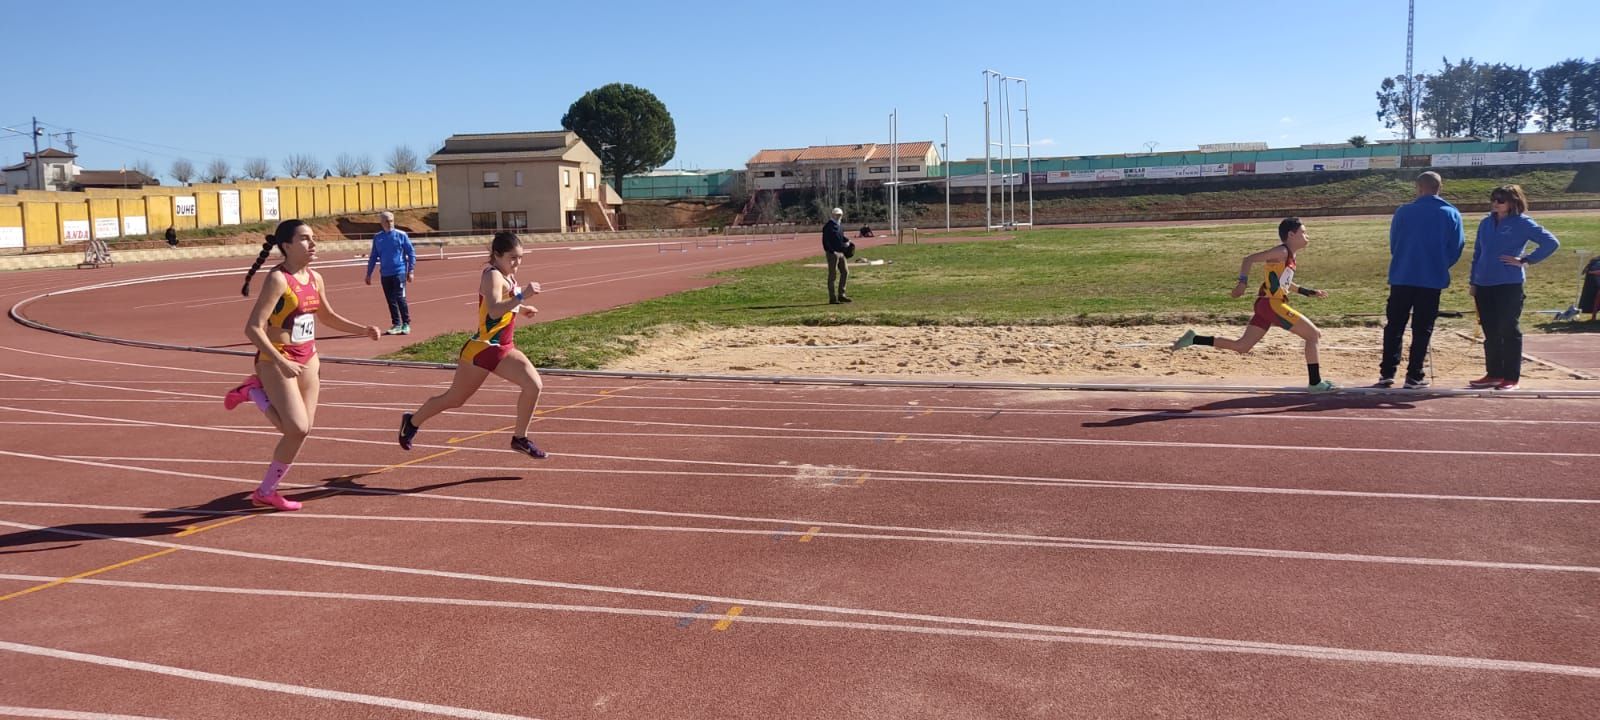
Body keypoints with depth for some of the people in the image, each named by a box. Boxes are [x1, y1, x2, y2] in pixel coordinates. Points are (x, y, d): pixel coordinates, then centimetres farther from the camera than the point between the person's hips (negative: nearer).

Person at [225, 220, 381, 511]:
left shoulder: (315, 278, 7)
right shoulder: (278, 279, -15)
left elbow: (328, 317, 23)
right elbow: (253, 328, -20)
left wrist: (362, 330, 10)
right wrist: (281, 362, -28)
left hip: (307, 359, 7)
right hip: (277, 361, -7)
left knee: (301, 430, 5)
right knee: (298, 429, -14)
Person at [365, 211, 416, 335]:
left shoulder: (401, 235, -3)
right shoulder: (377, 237, 7)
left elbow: (411, 253, -1)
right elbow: (373, 257, 13)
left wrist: (411, 270, -6)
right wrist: (369, 274, 12)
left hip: (399, 272, -4)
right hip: (385, 274, 4)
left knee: (399, 298, -10)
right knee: (390, 300, 7)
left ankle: (406, 324, 1)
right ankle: (396, 324, 16)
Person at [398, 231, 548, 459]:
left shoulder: (508, 276, 9)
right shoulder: (493, 276, -18)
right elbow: (494, 311, -35)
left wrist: (521, 308, 14)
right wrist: (522, 295, -40)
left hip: (504, 349, 8)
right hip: (481, 349, -8)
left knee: (534, 385, -11)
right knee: (455, 399, 8)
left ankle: (520, 438, 3)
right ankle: (413, 421, 33)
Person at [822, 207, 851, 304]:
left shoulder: (839, 226, 16)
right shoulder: (829, 226, -11)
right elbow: (826, 240, -18)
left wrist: (847, 240, 9)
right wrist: (832, 251, -25)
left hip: (841, 252, 9)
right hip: (833, 253, -9)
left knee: (845, 272, 11)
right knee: (832, 275, -3)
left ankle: (841, 295, 20)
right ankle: (832, 298, 2)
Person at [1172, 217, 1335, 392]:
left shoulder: (1289, 256, 19)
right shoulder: (1281, 252, -9)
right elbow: (1249, 259, -14)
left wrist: (1309, 292, 26)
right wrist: (1243, 282, -26)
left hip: (1266, 305, 9)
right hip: (1272, 304, -9)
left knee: (1242, 347, 7)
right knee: (1314, 335, -2)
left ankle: (1194, 339, 3)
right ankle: (1315, 383, 3)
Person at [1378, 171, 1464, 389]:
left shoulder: (1404, 211, -2)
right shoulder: (1451, 214, 0)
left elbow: (1393, 243, 5)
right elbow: (1457, 248, 2)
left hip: (1401, 277, 0)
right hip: (1433, 279, 0)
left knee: (1394, 326, 8)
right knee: (1422, 329, 6)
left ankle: (1387, 373, 4)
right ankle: (1414, 376, 5)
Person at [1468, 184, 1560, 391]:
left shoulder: (1522, 223, -4)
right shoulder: (1486, 223, 12)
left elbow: (1552, 243, -10)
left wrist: (1525, 260, -10)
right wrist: (1473, 281, 13)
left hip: (1509, 285, -5)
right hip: (1484, 285, 6)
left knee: (1508, 331, -1)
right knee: (1490, 333, 10)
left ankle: (1512, 377, 6)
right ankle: (1494, 374, 18)